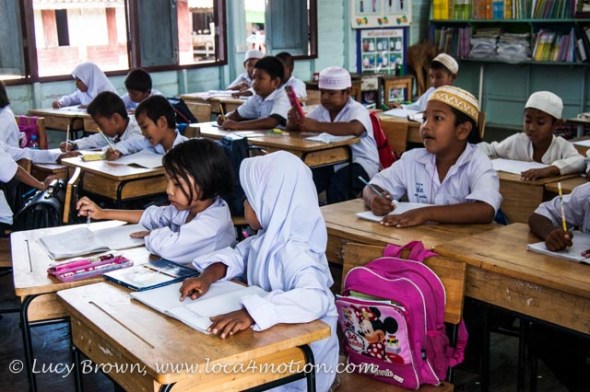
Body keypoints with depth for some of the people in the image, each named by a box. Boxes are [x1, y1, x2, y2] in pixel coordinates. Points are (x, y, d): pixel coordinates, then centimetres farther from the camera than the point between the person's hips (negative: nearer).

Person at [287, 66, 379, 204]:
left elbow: (355, 129, -35)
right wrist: (294, 121, -19)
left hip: (361, 163, -5)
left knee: (337, 184, -32)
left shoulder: (357, 110, -11)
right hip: (332, 162, 6)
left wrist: (317, 126, -34)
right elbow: (293, 127, 7)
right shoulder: (321, 110, 8)